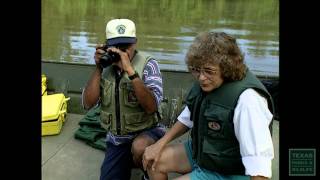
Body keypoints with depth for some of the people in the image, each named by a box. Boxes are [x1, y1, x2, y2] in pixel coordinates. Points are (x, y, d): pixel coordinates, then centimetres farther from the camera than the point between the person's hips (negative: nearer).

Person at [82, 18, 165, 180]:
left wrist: (130, 70, -32)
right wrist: (98, 68, -16)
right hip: (116, 139, 5)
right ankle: (130, 160, 29)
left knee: (140, 147, -36)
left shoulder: (148, 64, -14)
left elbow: (151, 107, -26)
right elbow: (88, 104, -8)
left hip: (146, 131, -4)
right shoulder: (105, 65, -1)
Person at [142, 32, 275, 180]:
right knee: (153, 161, 7)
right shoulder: (206, 82, -7)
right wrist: (160, 144, 2)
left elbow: (258, 162, -34)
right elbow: (188, 118, 8)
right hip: (199, 151, 7)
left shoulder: (247, 99, -32)